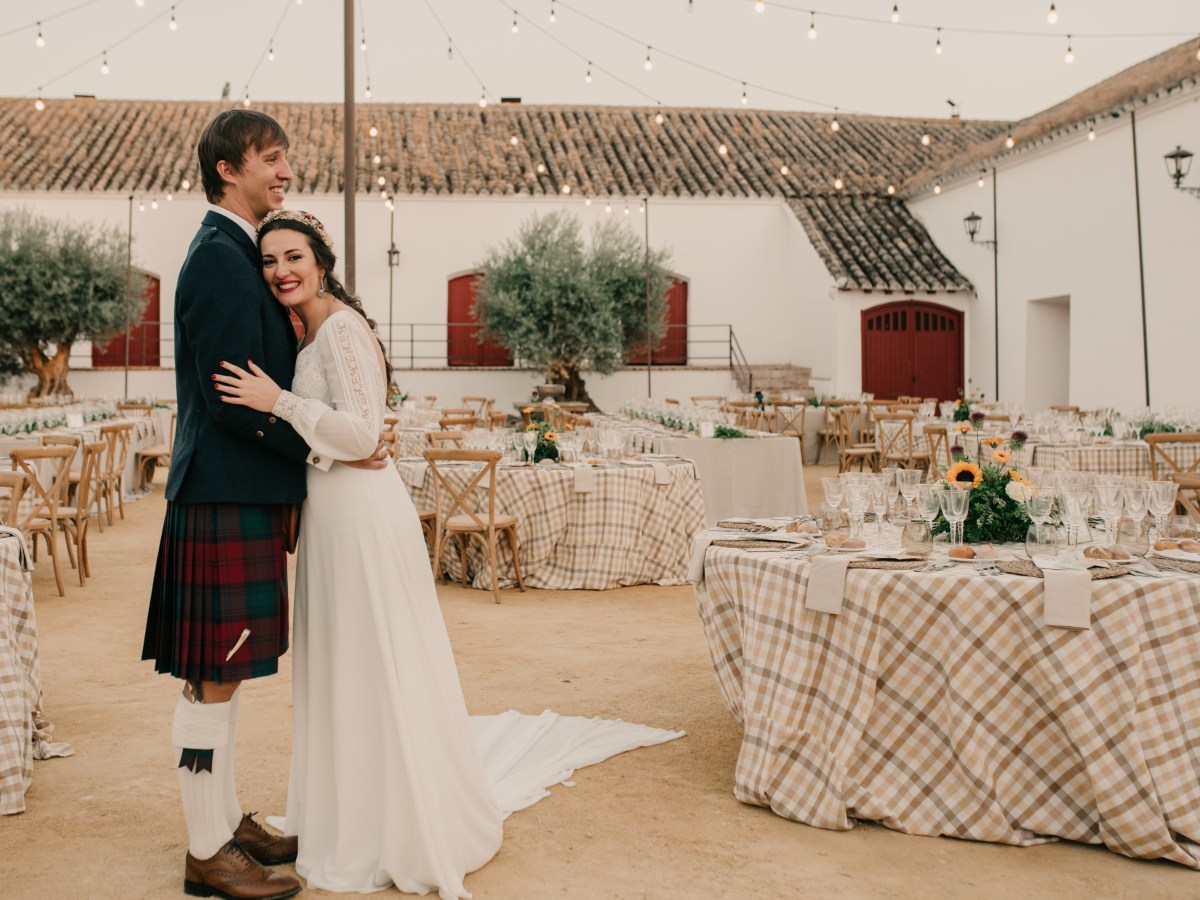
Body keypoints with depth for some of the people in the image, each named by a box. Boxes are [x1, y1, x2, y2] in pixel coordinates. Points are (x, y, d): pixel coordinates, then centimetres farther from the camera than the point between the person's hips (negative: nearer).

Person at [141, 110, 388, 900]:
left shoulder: (240, 254, 16)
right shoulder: (219, 257, -14)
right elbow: (232, 397, -20)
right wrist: (325, 450, -12)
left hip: (245, 491, 10)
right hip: (226, 495, -10)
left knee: (224, 673, 17)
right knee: (213, 680, -1)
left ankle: (229, 820, 29)